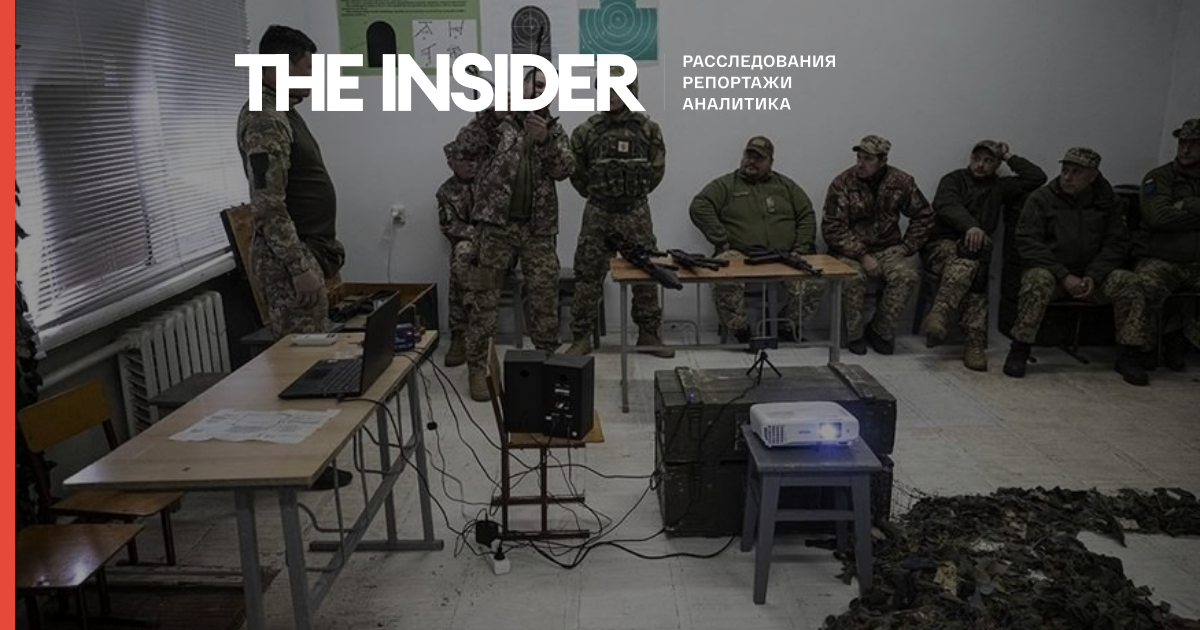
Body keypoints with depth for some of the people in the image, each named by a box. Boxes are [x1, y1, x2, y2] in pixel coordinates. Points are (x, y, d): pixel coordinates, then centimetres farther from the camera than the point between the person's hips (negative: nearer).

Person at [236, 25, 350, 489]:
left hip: (304, 251, 10)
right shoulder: (265, 121, -17)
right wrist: (299, 266, -23)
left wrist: (321, 253, 22)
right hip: (288, 259, -10)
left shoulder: (281, 111, 16)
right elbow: (268, 206, -23)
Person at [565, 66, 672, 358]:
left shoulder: (648, 129, -1)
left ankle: (648, 334, 18)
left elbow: (657, 169, 10)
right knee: (588, 275, 0)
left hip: (636, 213, 1)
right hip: (598, 214, 0)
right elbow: (576, 172, 9)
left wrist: (634, 193, 12)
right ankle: (581, 338, 9)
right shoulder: (587, 131, -2)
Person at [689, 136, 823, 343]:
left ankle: (786, 326, 5)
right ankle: (742, 331, -7)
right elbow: (699, 207, -3)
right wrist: (723, 243, -11)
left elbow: (807, 216, 17)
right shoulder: (726, 184, 10)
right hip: (740, 258, -3)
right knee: (725, 286, -35)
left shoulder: (785, 185, 20)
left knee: (812, 285, -23)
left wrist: (800, 251, 1)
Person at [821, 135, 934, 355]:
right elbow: (832, 229, -13)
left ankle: (880, 330, -7)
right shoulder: (842, 183, -9)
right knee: (853, 278, -34)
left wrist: (907, 247, 0)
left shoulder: (901, 182, -1)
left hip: (887, 249, 2)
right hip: (850, 250, -2)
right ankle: (855, 334, -10)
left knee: (907, 276, -27)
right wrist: (862, 255, -21)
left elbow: (924, 215, 11)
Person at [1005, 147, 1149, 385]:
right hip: (1049, 270, -3)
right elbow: (1028, 243, -10)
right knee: (1038, 281, -37)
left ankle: (1129, 356, -9)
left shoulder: (1105, 201, 8)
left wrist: (1094, 276, -12)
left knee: (1130, 283, -20)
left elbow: (1117, 243, 6)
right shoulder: (1041, 198, -3)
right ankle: (1019, 352, -27)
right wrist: (1064, 276, -19)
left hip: (1091, 274, 4)